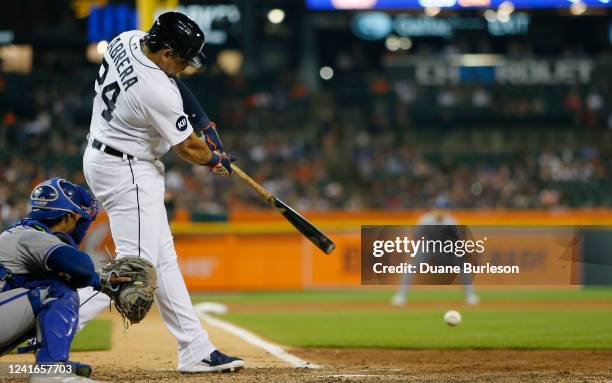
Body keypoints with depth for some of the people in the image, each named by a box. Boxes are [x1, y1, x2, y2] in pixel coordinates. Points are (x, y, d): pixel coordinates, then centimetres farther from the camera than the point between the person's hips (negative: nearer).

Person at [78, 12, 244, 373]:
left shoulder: (126, 40, -3)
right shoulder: (159, 92, -28)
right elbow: (188, 148, -13)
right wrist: (218, 160, 10)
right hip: (128, 173, -10)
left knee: (164, 259, 11)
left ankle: (196, 350, 13)